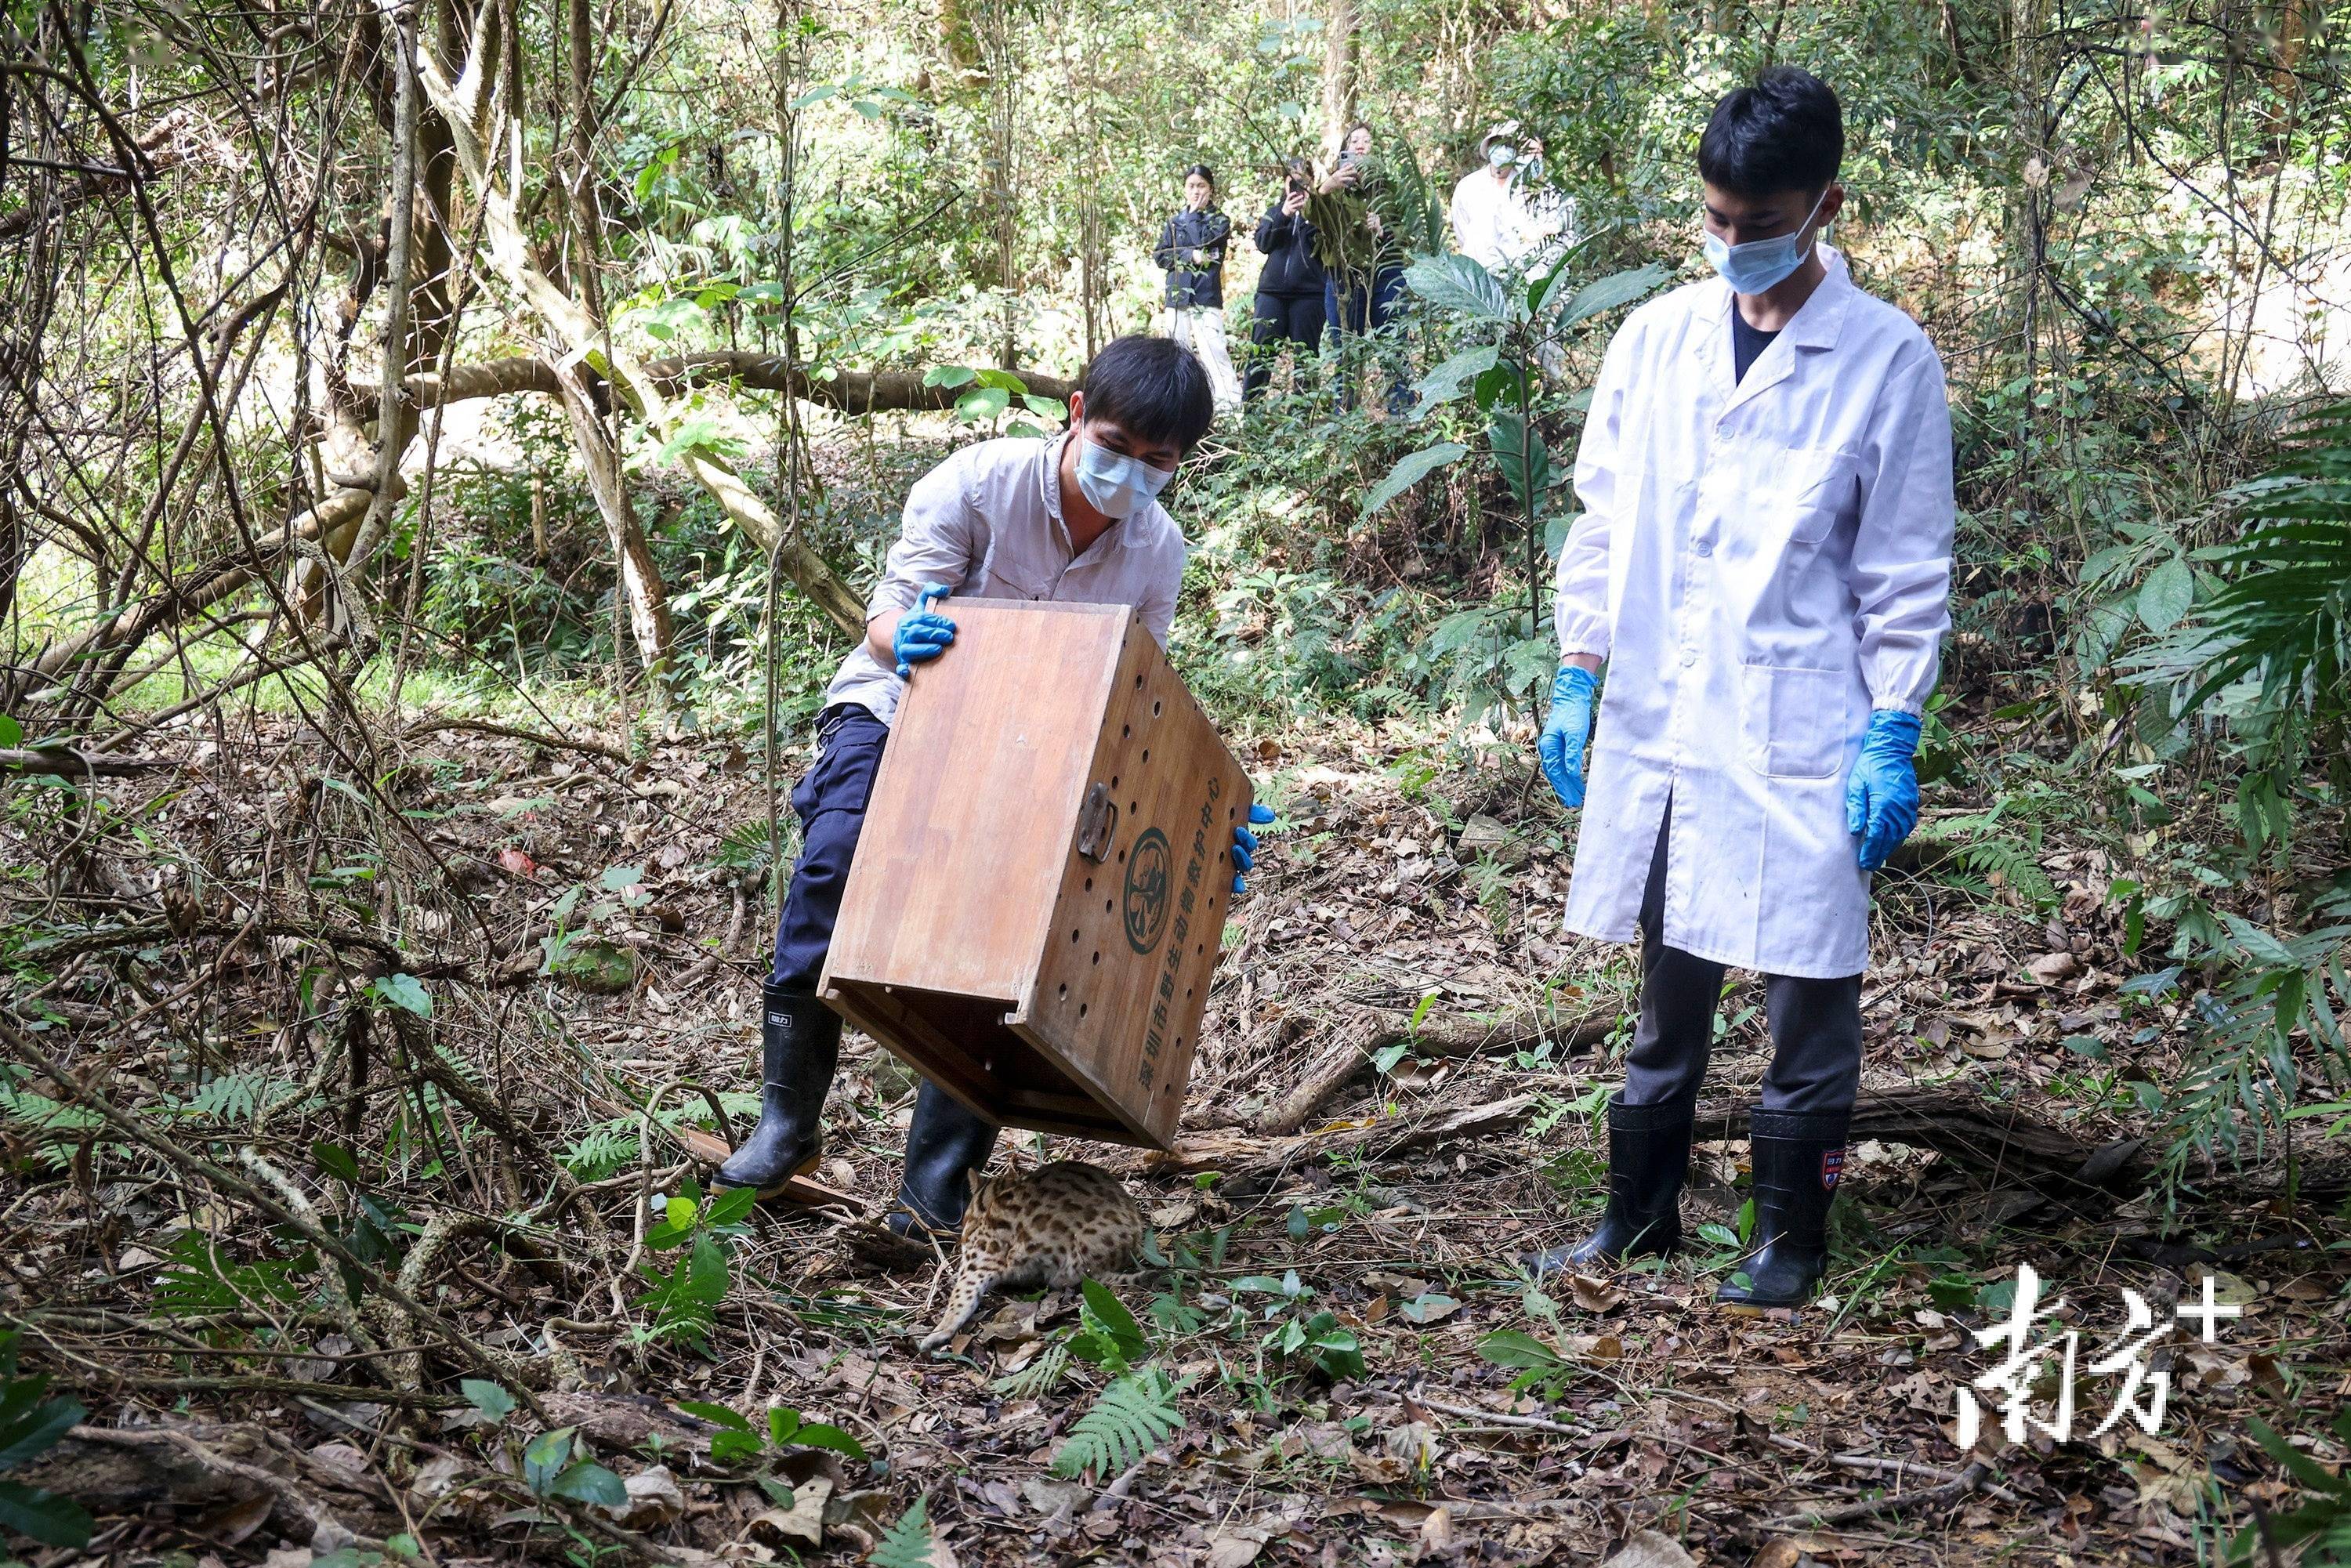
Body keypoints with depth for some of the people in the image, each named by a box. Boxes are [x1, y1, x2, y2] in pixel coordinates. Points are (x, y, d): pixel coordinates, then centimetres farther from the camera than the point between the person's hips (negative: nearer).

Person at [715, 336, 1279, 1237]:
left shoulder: (1157, 553, -7)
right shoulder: (977, 483, -19)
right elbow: (889, 618, -22)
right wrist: (905, 638, -47)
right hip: (895, 712, -3)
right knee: (835, 859, -29)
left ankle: (937, 1194, -3)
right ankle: (788, 1118, -16)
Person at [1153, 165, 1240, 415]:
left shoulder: (1219, 220, 8)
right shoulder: (1173, 222, 15)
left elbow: (1205, 242, -10)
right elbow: (1160, 255, 6)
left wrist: (1194, 214, 0)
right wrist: (1189, 256, -8)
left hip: (1207, 297, -4)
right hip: (1177, 296, 4)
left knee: (1214, 348, -16)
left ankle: (1229, 402, -19)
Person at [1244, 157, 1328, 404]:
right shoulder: (1275, 211, 18)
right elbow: (1263, 242, 3)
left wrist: (1311, 216, -17)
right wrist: (1283, 215, -12)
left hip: (1308, 293, -2)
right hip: (1272, 291, 2)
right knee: (1260, 353, -2)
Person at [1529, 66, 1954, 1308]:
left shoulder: (1886, 360, -5)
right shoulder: (1655, 338, 6)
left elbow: (1907, 572, -4)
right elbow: (1603, 520, 11)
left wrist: (1892, 737, -8)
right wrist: (1576, 680, 7)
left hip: (1801, 734, -4)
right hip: (1661, 725, 4)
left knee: (1809, 995, 6)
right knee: (1669, 985, 15)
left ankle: (1791, 1237, 21)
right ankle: (1639, 1213, 29)